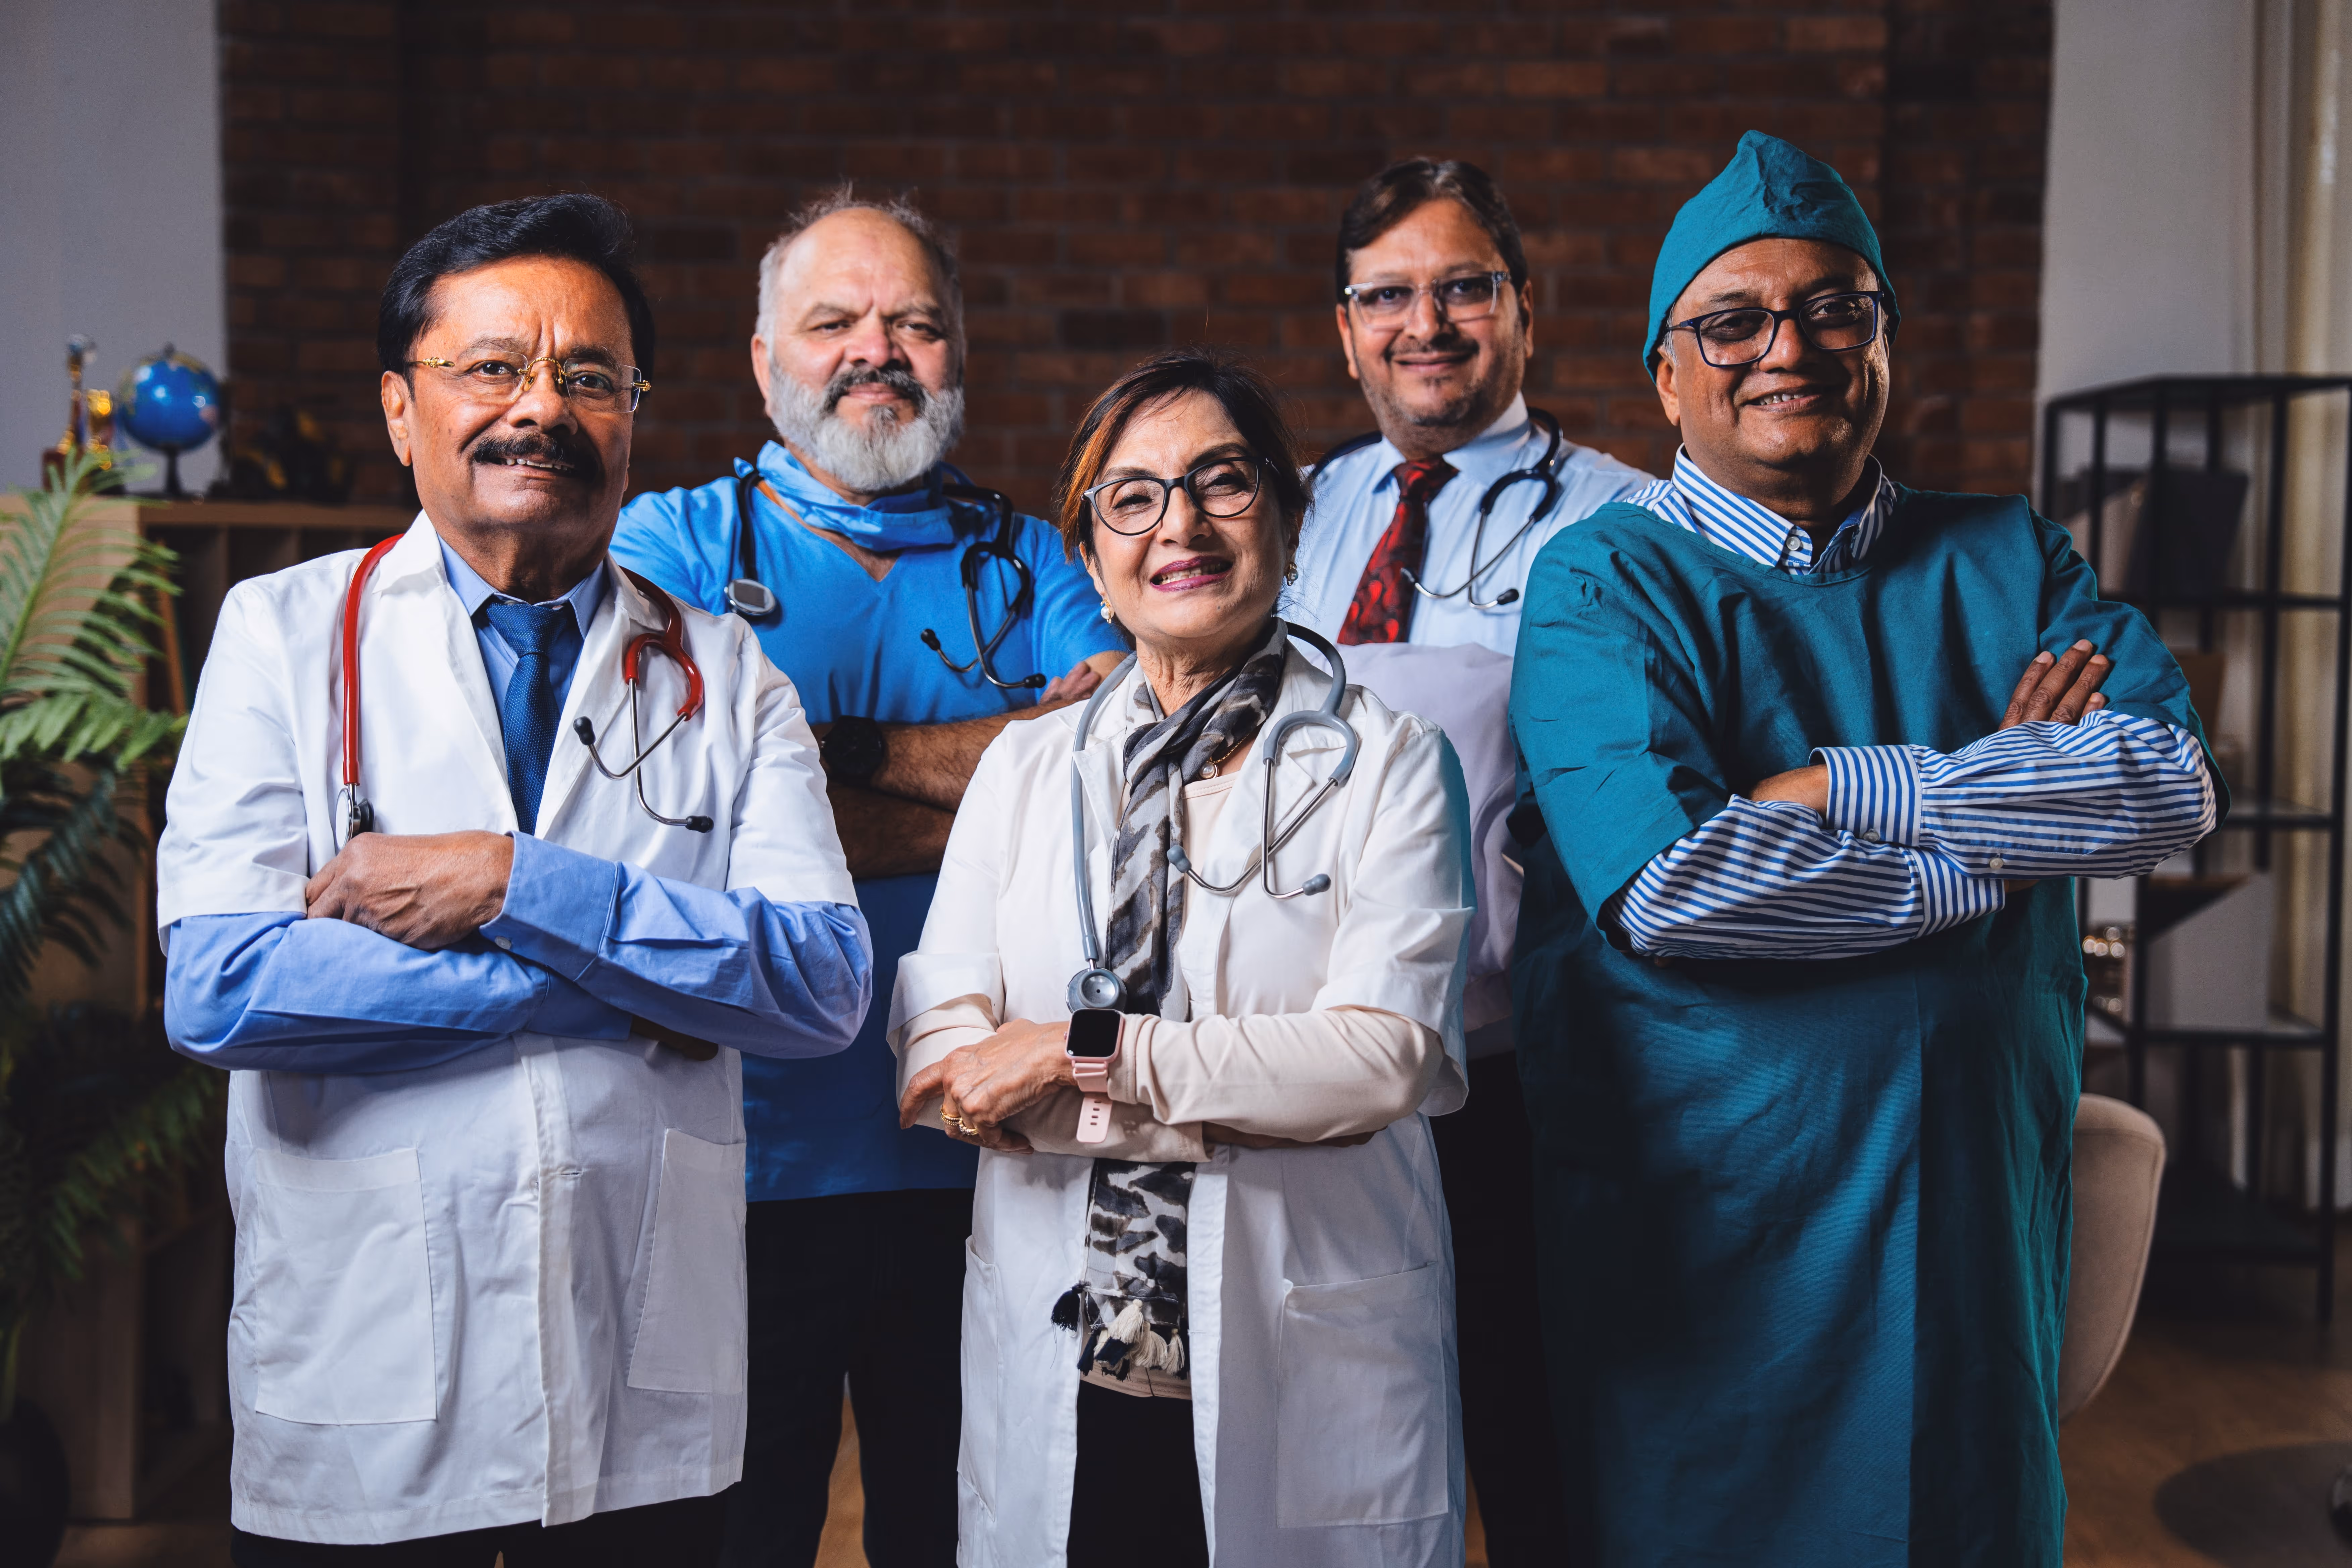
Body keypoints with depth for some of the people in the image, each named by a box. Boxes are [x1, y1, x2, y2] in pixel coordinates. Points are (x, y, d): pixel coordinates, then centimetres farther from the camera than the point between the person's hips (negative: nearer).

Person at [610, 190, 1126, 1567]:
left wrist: (856, 755, -13)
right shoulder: (670, 546, 4)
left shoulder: (1031, 565, 11)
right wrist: (1004, 762, -11)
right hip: (749, 1164, -2)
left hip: (984, 1165, 2)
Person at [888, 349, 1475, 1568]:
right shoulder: (1023, 769, 8)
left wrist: (1090, 1050, -15)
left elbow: (1383, 1060, -13)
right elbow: (937, 1067, -3)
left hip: (1312, 1376, -2)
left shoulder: (1387, 764, 0)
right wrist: (1265, 1093, -15)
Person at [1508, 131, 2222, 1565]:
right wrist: (2017, 820, -13)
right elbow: (1669, 880, -22)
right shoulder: (1607, 583, -6)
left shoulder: (2008, 559, 7)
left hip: (1982, 1205, 4)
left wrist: (1837, 789, -18)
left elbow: (2177, 782, -9)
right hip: (1703, 1219, -4)